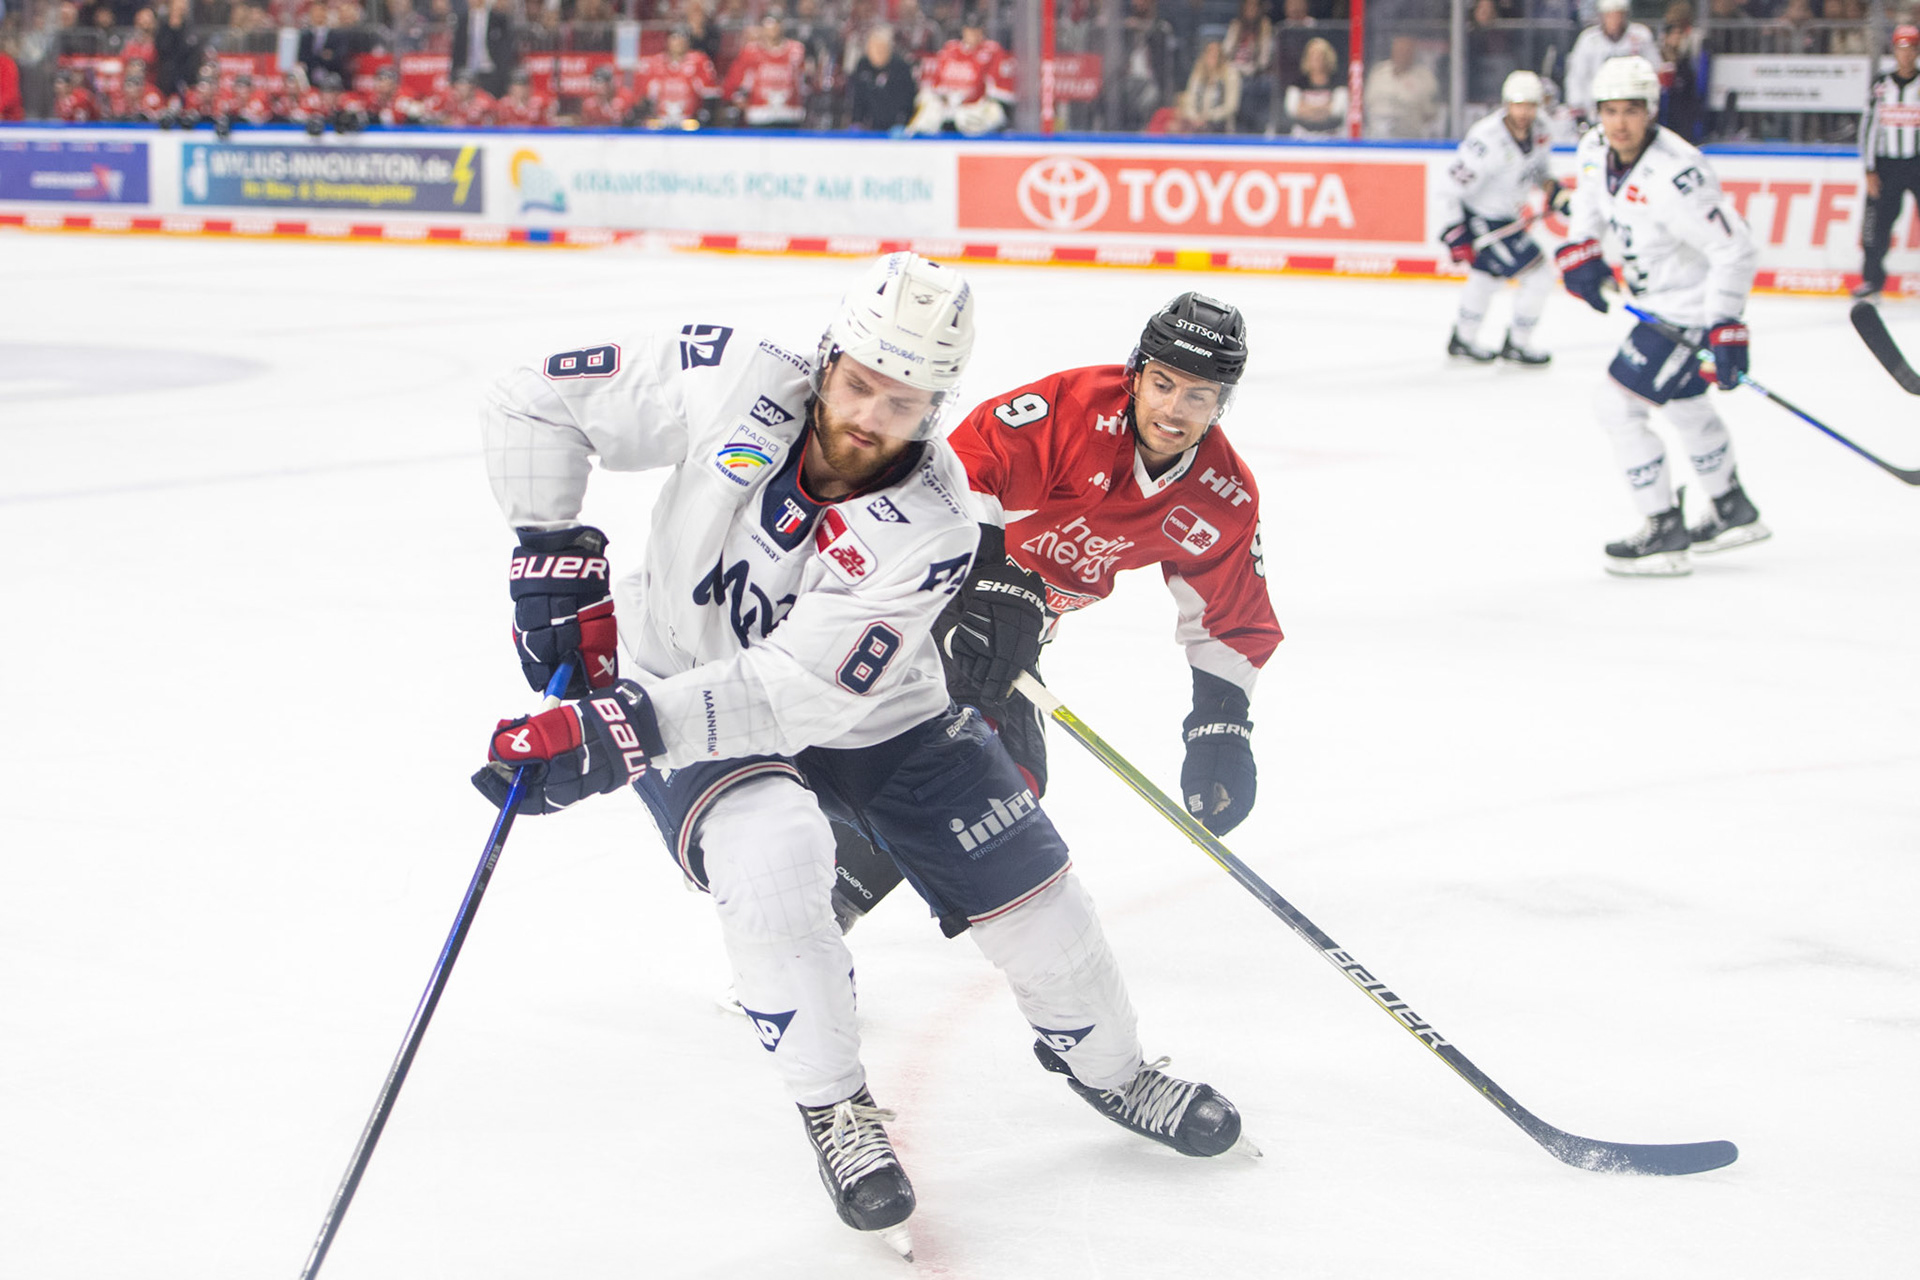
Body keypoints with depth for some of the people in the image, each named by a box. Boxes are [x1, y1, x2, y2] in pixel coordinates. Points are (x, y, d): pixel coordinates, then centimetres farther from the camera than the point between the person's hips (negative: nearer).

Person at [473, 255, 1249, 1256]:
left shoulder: (930, 528, -29)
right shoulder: (731, 383, -27)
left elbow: (799, 691, -36)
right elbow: (537, 402, -16)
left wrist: (616, 730, -44)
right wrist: (555, 554, -22)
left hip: (871, 713, 1)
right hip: (682, 682, -1)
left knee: (1026, 884, 0)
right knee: (771, 853, -31)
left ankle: (1107, 1064, 31)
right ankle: (833, 1106, -10)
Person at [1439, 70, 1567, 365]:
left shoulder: (1538, 133, -6)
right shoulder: (1486, 139, -31)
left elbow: (1539, 170, 16)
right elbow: (1454, 186, -27)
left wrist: (1557, 194, 3)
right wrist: (1455, 232, -28)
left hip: (1508, 216, 9)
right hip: (1480, 217, -9)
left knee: (1487, 277, 27)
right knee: (1539, 276, -7)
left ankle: (1462, 340, 45)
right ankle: (1516, 344, 10)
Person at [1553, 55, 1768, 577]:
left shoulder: (1674, 176, -33)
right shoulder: (1595, 151, -6)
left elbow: (1736, 250, -31)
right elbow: (1590, 199, 20)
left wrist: (1725, 330, -32)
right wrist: (1580, 249, 6)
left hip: (1692, 309, -10)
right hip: (1660, 300, 10)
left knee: (1617, 406, -9)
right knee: (1684, 403, 27)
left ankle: (1666, 533, 1)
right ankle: (1734, 512, 46)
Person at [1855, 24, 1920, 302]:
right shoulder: (1881, 87, 5)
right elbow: (1868, 127, 7)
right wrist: (1870, 171, 1)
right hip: (1886, 164, 2)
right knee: (1877, 219, -1)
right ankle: (1873, 278, 13)